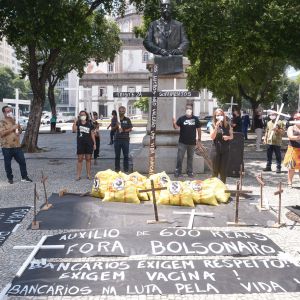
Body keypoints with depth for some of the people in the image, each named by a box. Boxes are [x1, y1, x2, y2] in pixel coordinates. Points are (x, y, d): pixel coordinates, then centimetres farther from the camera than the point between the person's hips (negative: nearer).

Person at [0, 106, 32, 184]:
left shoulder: (14, 120, 14)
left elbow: (20, 130, 24)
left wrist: (19, 131, 0)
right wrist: (12, 128, -21)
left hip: (17, 146, 5)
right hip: (7, 147, -5)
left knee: (22, 161, 3)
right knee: (8, 163, 5)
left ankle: (24, 177, 12)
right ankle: (10, 178, 19)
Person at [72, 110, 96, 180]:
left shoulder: (89, 124, 6)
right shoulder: (78, 123, 3)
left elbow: (92, 134, 8)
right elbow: (74, 130, -14)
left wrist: (94, 143, 5)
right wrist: (75, 122, -18)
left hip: (89, 144, 1)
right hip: (80, 143, -1)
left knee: (88, 159, 7)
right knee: (80, 159, 1)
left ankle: (88, 174, 15)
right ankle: (78, 175, 6)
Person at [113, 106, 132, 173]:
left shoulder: (127, 120, 5)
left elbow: (130, 129, 3)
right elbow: (112, 128, 10)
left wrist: (124, 130, -13)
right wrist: (116, 126, -11)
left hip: (125, 139, -1)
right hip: (117, 139, 1)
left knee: (126, 155, 1)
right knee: (117, 155, 5)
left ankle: (126, 169, 8)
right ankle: (117, 169, 14)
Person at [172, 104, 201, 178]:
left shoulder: (195, 119, 1)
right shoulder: (181, 118, -3)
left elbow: (198, 129, 8)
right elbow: (176, 127, -7)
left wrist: (199, 138, 7)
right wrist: (174, 123, -28)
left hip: (192, 142, 2)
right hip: (182, 142, -2)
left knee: (190, 158, 13)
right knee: (180, 157, -2)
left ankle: (190, 172, 22)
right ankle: (178, 171, 8)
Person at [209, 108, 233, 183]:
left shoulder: (227, 125, 5)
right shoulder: (213, 125, -2)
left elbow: (232, 136, 10)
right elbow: (212, 137, -13)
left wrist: (228, 137, -12)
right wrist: (216, 127, -23)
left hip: (225, 150, 2)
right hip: (216, 150, -2)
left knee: (224, 170, 7)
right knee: (215, 169, 5)